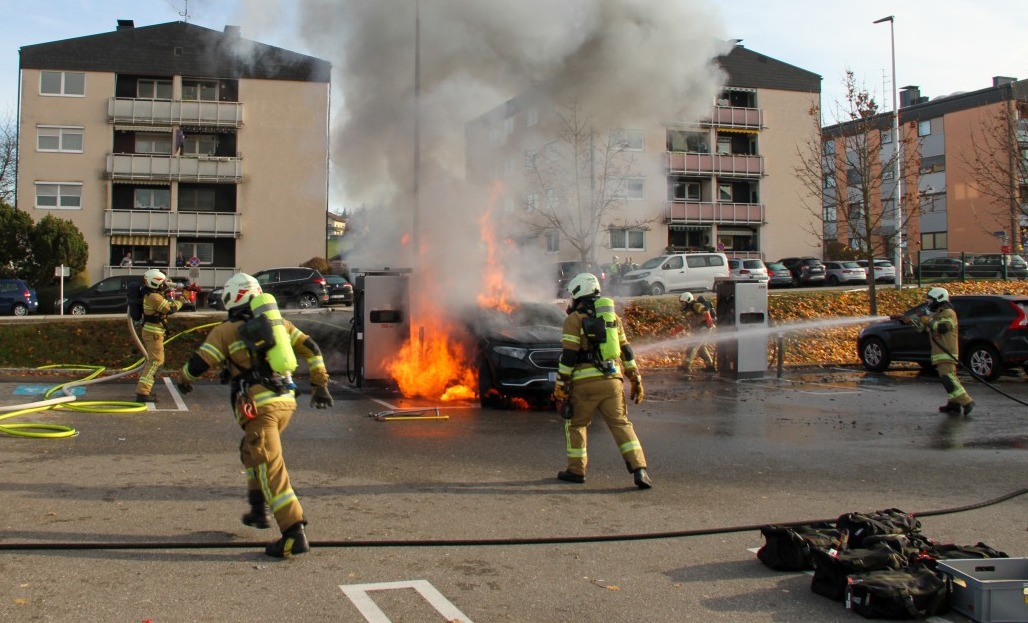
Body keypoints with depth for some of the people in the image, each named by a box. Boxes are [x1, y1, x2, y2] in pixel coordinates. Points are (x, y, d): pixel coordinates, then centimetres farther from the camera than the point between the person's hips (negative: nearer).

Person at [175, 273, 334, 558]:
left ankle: (294, 533, -12)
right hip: (286, 401, 6)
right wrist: (321, 384, 20)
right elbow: (310, 347, 15)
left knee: (271, 470, -6)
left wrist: (183, 378, 18)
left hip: (258, 406, -6)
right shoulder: (277, 322, 16)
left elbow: (199, 363, -3)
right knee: (251, 452, 29)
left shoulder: (226, 331, 1)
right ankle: (260, 510, 31)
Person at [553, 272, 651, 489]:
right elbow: (626, 351, 15)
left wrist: (560, 385, -5)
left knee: (575, 424, 13)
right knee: (621, 424, 6)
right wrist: (636, 380, 18)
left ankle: (576, 470, 17)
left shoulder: (574, 319, -2)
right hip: (613, 381, 4)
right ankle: (639, 469, -6)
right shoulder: (613, 317, 15)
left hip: (586, 381, -4)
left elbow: (568, 357, -8)